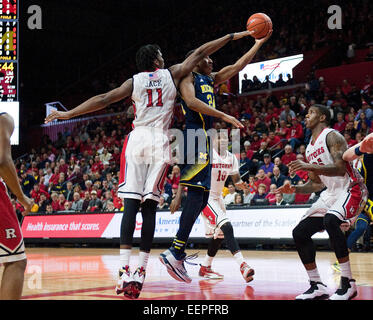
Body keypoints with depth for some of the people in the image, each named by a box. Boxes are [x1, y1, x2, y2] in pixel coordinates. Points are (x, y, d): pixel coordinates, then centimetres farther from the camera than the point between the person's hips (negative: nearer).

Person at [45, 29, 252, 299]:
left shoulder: (134, 81, 12)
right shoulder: (172, 74, 11)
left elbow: (103, 99, 6)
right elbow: (200, 53, 17)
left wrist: (68, 113, 11)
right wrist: (235, 35, 24)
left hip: (137, 139, 1)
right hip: (160, 141, 0)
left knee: (131, 205, -4)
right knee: (150, 207, 0)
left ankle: (124, 271, -13)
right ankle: (140, 272, -5)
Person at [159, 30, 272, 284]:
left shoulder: (211, 80, 26)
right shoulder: (188, 76, 1)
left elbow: (239, 65, 30)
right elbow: (191, 101, -18)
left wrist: (259, 43, 27)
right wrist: (224, 116, -21)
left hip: (205, 138, 10)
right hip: (195, 135, -10)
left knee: (200, 198, 6)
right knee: (195, 195, -18)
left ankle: (177, 253, 9)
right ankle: (175, 253, -20)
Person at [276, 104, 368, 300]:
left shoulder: (332, 136, -12)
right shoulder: (310, 148, 15)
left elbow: (340, 169, -26)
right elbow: (316, 183, 21)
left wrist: (309, 166, -32)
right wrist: (295, 189, 3)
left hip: (351, 189, -9)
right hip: (331, 193, 9)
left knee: (330, 220, -37)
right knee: (300, 233, 0)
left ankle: (348, 283, -29)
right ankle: (317, 287, 8)